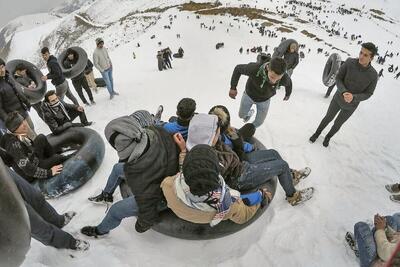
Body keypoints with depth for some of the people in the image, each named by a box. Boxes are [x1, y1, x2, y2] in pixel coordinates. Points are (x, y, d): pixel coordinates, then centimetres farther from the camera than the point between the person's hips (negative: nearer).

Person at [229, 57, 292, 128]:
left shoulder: (284, 78, -35)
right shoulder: (255, 68, -43)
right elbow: (238, 69, -23)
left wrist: (288, 94, 12)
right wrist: (233, 87, -24)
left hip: (264, 100, 1)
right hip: (249, 95, -1)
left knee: (259, 122, 16)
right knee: (241, 115, 20)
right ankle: (249, 113, 56)